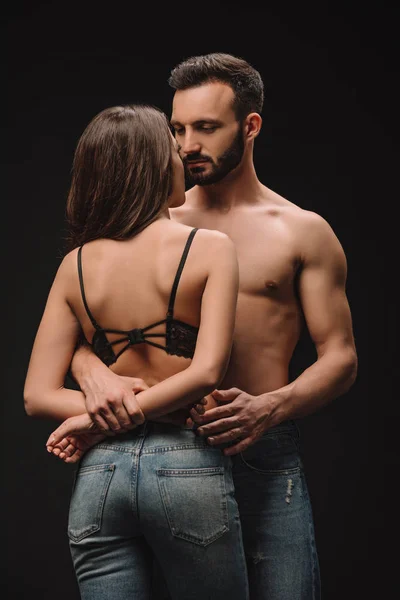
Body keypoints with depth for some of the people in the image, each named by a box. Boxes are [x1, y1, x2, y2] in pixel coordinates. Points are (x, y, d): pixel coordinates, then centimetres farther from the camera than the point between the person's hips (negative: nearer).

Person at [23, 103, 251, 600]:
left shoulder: (77, 264, 5)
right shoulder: (209, 247, -5)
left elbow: (37, 396, 2)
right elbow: (206, 371, -15)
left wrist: (111, 409, -5)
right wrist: (104, 418, -9)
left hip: (99, 473, 4)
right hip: (187, 466, -3)